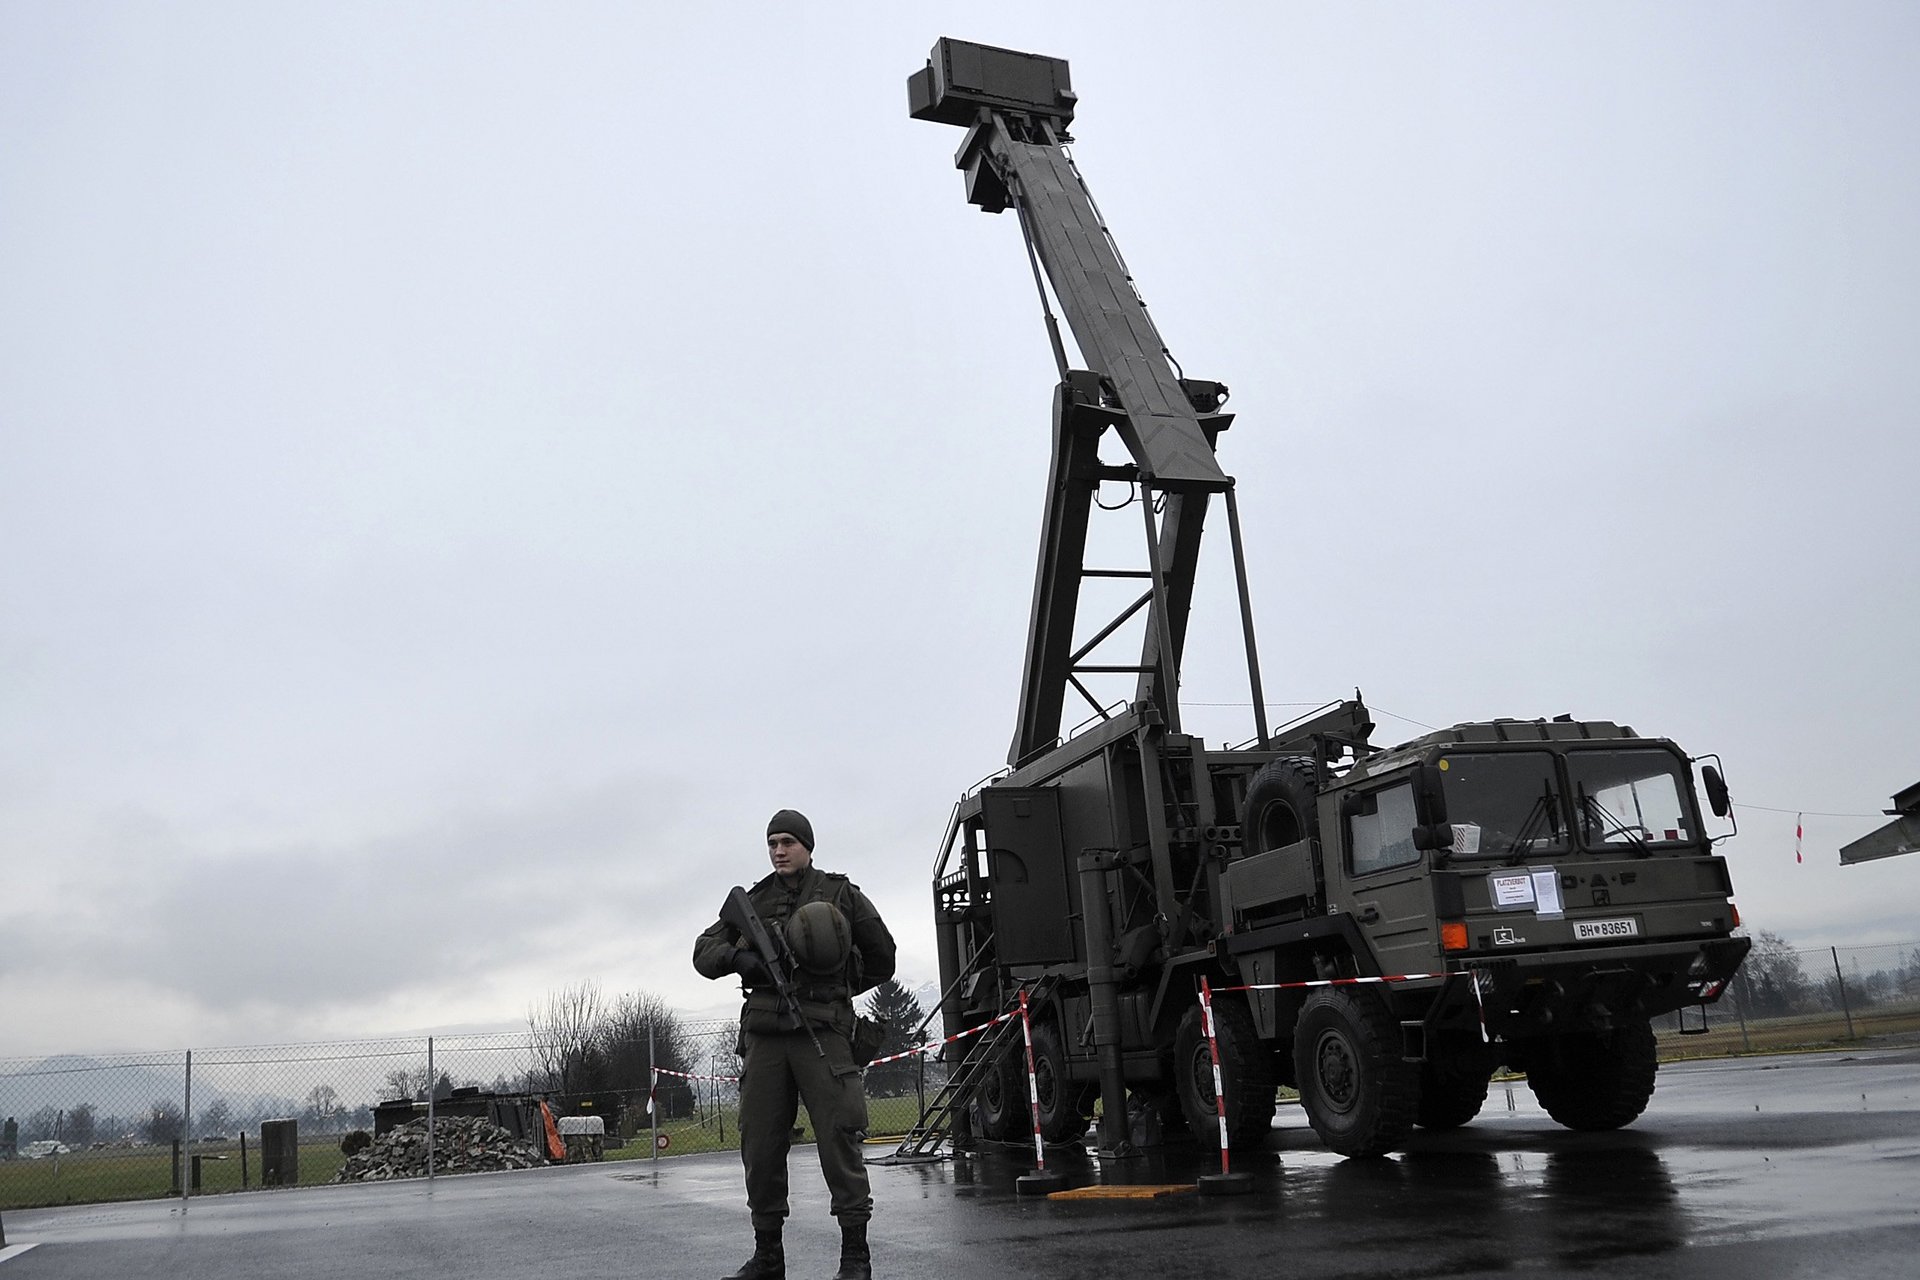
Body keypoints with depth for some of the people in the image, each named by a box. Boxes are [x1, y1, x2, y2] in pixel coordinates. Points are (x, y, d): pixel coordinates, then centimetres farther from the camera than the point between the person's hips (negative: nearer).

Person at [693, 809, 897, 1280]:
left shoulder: (841, 894, 9)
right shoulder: (753, 901, 16)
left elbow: (882, 957, 18)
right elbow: (704, 951, 11)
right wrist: (738, 957, -10)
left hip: (821, 1031, -3)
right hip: (764, 1034, 4)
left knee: (839, 1138, -8)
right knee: (760, 1144, 4)